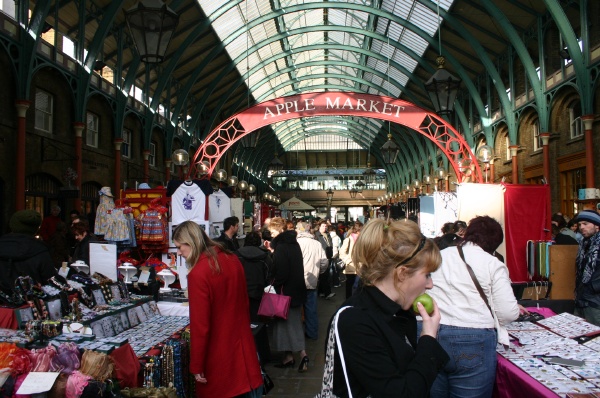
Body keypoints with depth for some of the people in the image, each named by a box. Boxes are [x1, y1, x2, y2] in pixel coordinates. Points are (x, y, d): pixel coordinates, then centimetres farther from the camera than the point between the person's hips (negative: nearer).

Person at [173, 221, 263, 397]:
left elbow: (199, 325, -19)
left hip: (219, 357, -6)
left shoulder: (198, 274, -21)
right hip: (243, 345, 6)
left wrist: (196, 366, -9)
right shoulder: (232, 259, 1)